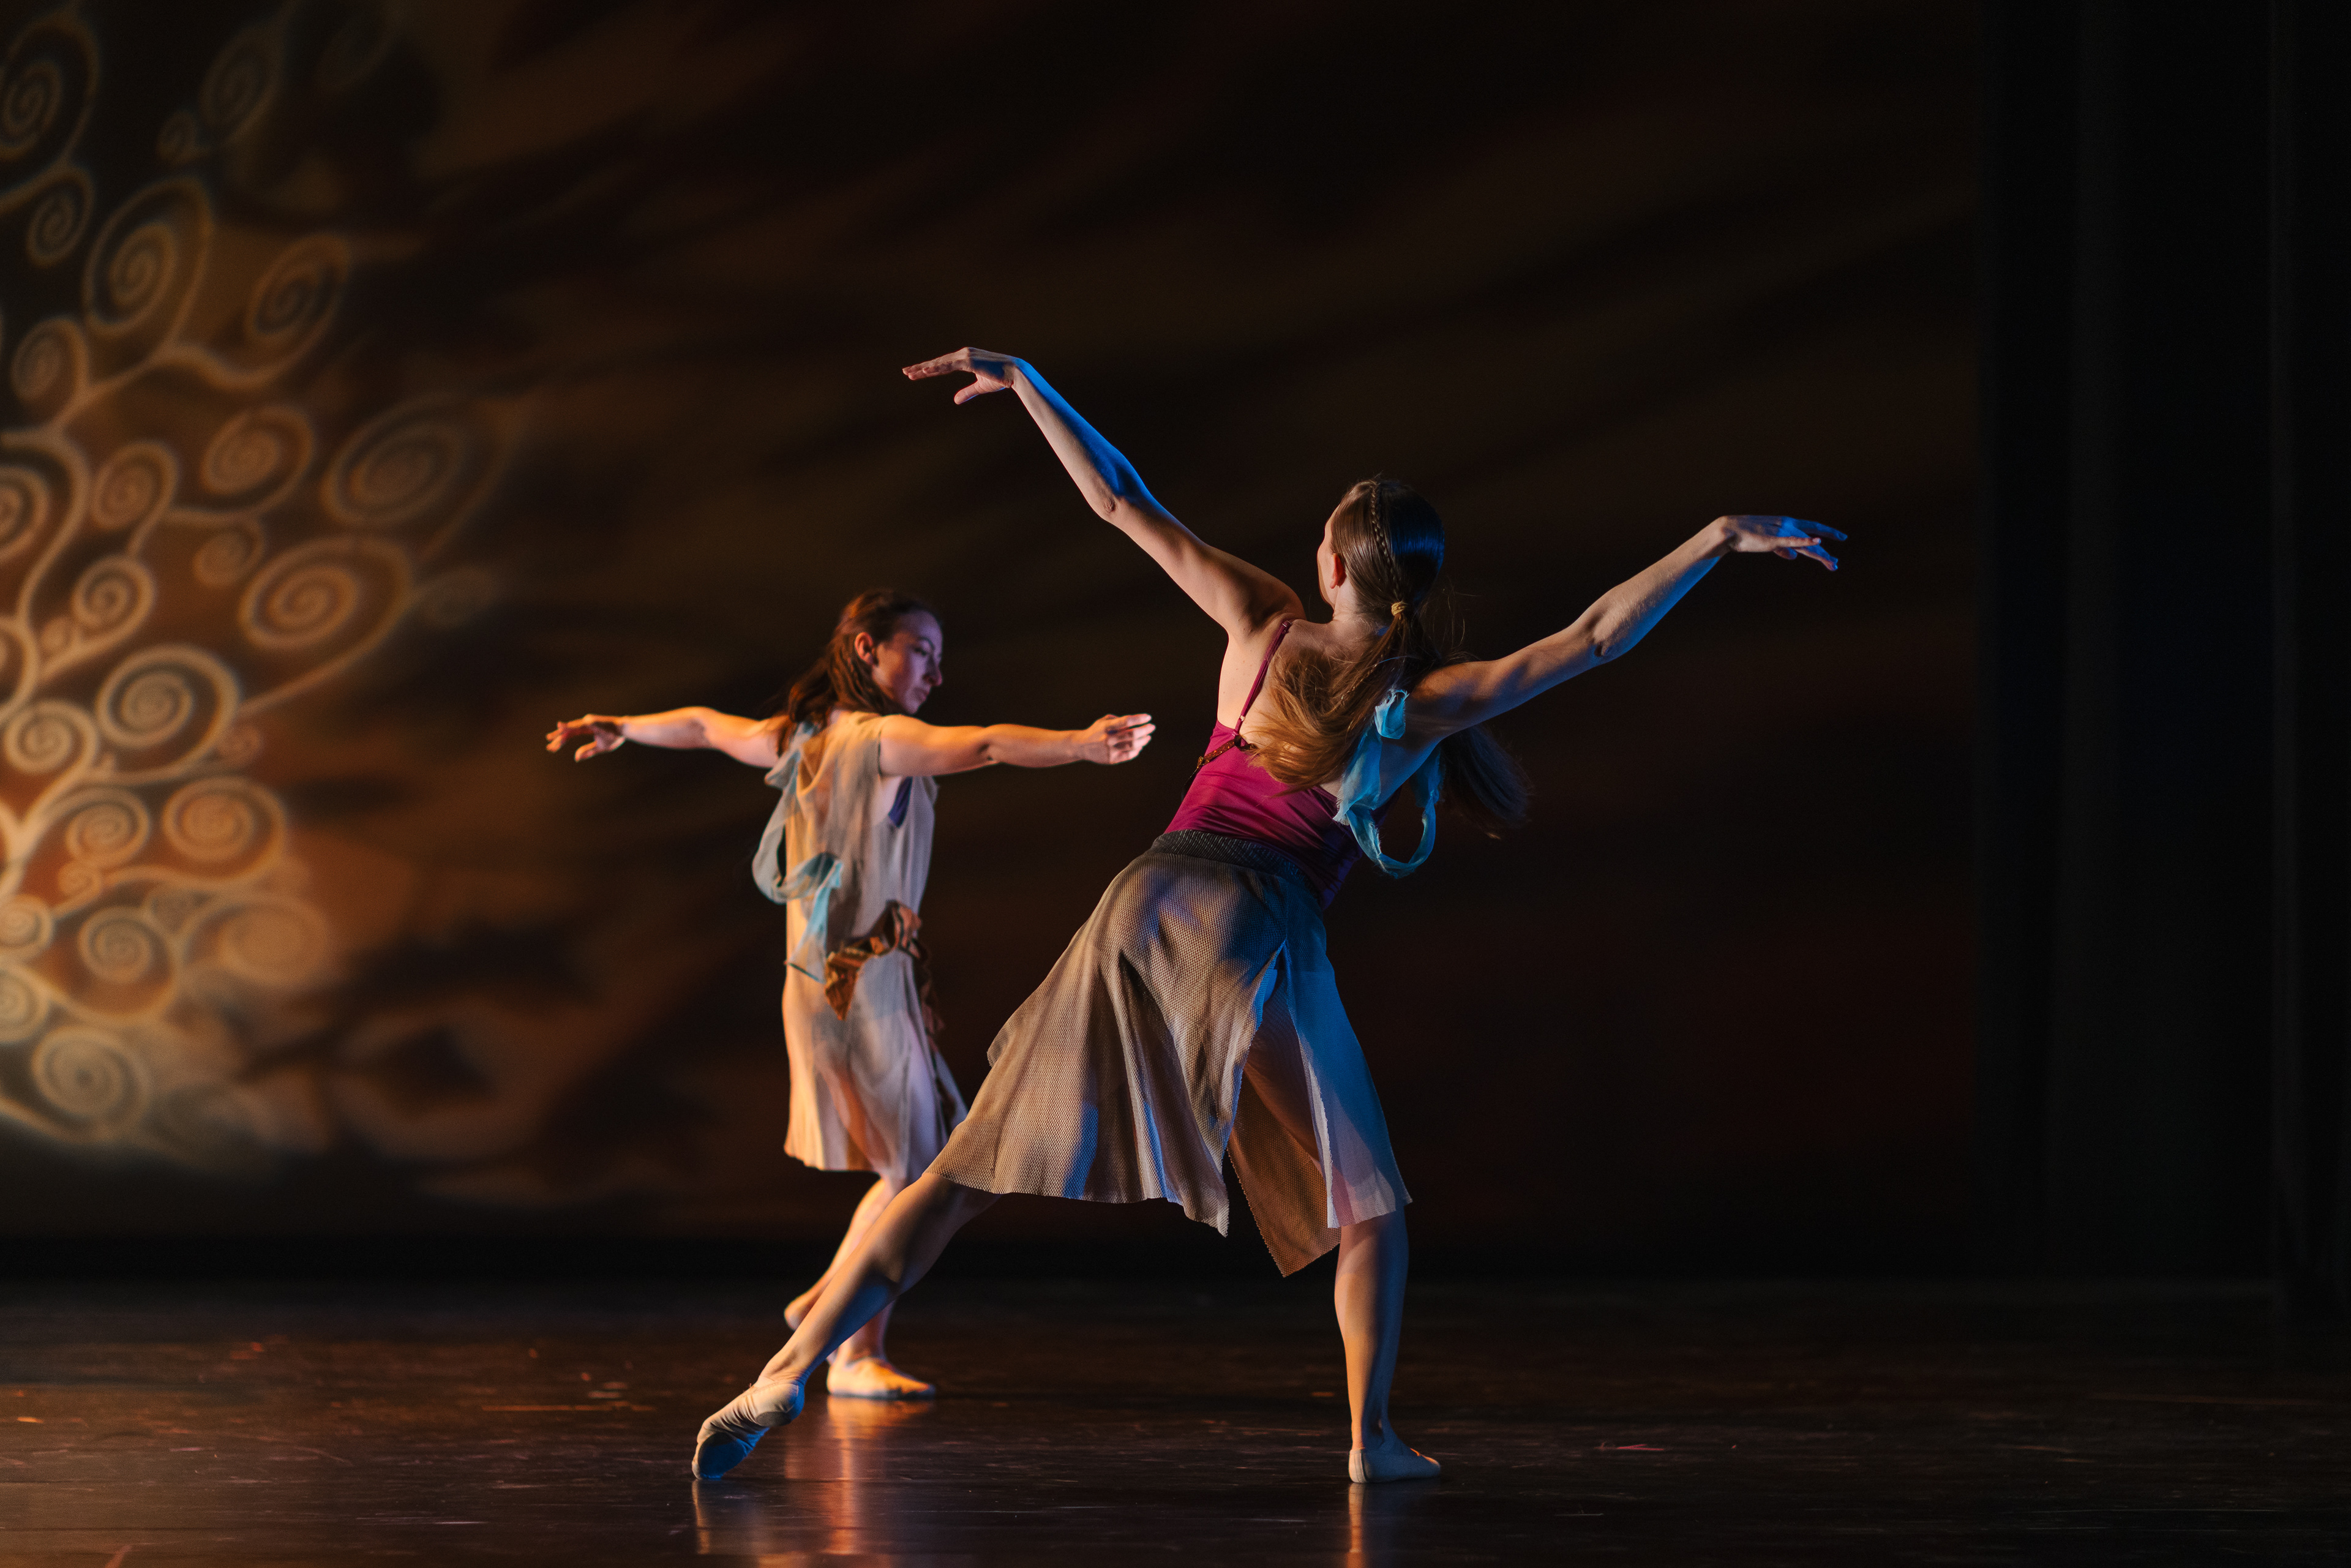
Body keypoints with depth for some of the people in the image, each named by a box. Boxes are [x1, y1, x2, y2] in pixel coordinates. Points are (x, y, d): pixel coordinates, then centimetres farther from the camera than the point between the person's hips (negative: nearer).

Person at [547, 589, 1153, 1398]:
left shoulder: (799, 738, 13)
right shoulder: (881, 739, -13)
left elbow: (704, 725, 29)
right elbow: (982, 745, -30)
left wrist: (620, 726, 46)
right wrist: (1084, 743, -42)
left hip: (822, 979, 9)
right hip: (866, 981, -9)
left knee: (920, 1163, 14)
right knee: (910, 1169, -7)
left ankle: (827, 1301, 23)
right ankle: (856, 1355, -4)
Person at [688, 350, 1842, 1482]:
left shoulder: (1263, 625, 4)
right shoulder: (1425, 703, -2)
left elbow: (1122, 505, 7)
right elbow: (1591, 639, -4)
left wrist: (1027, 387, 16)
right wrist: (1721, 537, -1)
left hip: (1149, 902, 2)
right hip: (1263, 936, -2)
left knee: (975, 1165, 2)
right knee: (1367, 1205, 18)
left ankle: (788, 1375, -6)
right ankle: (1372, 1439, 10)